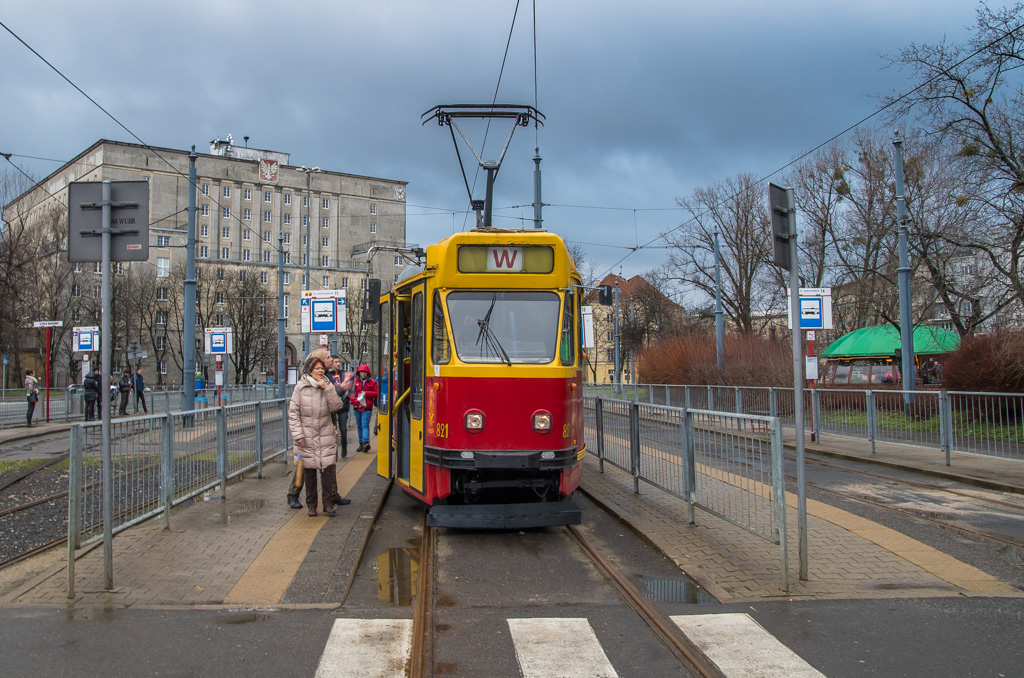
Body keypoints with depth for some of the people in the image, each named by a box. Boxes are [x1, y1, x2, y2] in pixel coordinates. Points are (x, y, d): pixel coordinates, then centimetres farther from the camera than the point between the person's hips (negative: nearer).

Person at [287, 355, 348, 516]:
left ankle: (328, 503, 8)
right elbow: (293, 412, -2)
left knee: (328, 468, -3)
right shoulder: (301, 387, -2)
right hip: (307, 436, -1)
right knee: (309, 470, 4)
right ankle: (311, 504, 16)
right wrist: (298, 434, -7)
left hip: (325, 436, 2)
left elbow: (336, 406, -6)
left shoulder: (328, 386, 5)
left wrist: (327, 389, -15)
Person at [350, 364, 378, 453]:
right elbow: (350, 394, 3)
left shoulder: (372, 382, 4)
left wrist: (366, 393, -10)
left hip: (367, 408, -3)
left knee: (365, 425, -16)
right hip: (357, 408, 3)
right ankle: (361, 444, 18)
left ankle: (366, 442, -28)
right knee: (359, 426, 10)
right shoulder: (354, 382, 7)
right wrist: (356, 402, -11)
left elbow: (377, 393, 2)